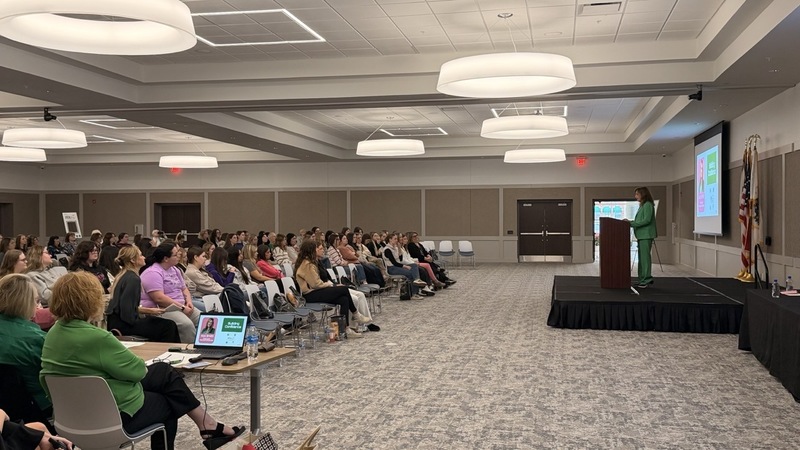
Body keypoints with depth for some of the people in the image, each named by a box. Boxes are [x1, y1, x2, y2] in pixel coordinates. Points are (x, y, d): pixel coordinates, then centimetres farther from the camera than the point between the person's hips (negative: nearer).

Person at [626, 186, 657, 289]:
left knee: (645, 257, -8)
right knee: (642, 257, 12)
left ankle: (646, 280, -5)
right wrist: (630, 222, 7)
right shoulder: (642, 205, 19)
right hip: (642, 235, 10)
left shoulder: (648, 205, -10)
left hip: (646, 235, -10)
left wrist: (632, 224, -18)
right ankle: (646, 279, 18)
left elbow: (646, 220, -18)